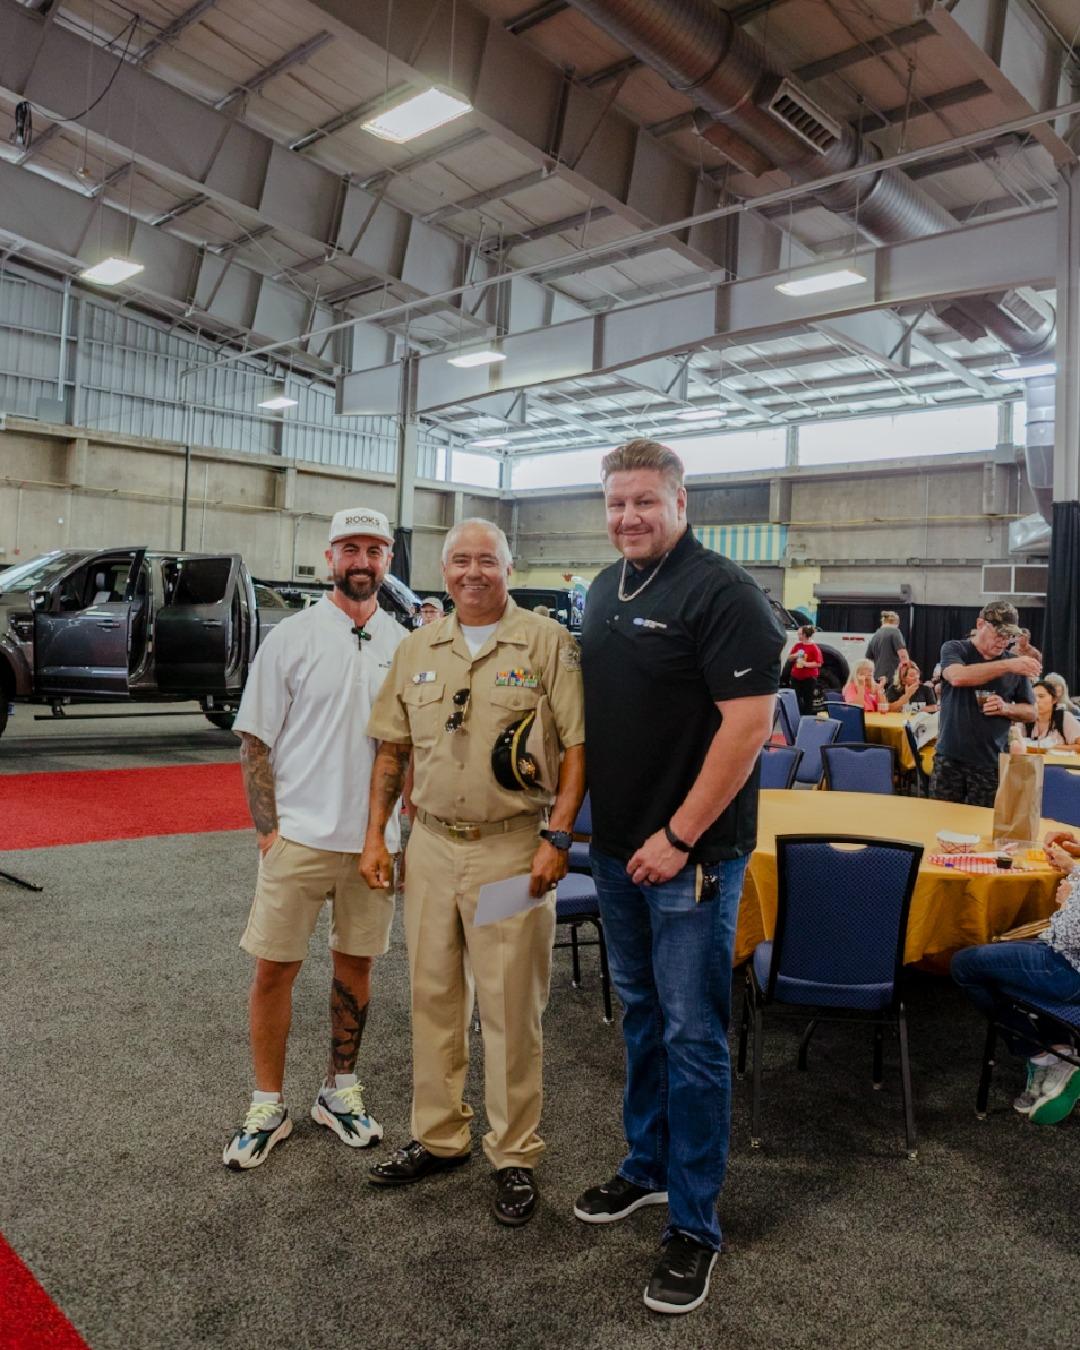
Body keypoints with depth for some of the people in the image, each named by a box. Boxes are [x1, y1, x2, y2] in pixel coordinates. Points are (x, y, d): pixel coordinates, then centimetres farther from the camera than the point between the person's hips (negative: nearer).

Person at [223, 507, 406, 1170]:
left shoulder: (404, 644, 5)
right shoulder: (292, 637, -4)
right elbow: (256, 740, -3)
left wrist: (407, 824, 5)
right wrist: (267, 828, -8)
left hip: (373, 837, 3)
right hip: (300, 834, -2)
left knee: (356, 961, 13)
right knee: (275, 967, 4)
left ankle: (340, 1090, 30)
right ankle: (269, 1107, 21)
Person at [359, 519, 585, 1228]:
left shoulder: (548, 642, -5)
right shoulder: (417, 649, 10)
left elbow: (578, 745, -8)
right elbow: (393, 748, 15)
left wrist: (557, 837, -15)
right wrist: (376, 834, 10)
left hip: (513, 848, -5)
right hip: (430, 845, 5)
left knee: (511, 1009, 4)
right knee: (433, 997, 15)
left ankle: (515, 1156, 21)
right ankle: (438, 1137, 32)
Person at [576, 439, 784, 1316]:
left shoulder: (722, 592, -14)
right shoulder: (605, 588, 10)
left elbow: (749, 722, -20)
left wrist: (679, 836, -19)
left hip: (690, 855, -7)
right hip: (617, 845, 7)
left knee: (692, 1033, 2)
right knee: (641, 1015, 19)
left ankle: (694, 1225, 18)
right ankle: (647, 1166, 38)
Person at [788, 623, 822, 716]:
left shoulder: (814, 647, -9)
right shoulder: (797, 645, 7)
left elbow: (818, 663, -11)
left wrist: (806, 664, -22)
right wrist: (795, 655, -4)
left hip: (809, 679, -5)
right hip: (796, 677, 5)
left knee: (808, 702, 1)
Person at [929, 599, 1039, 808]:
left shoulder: (1016, 664, 6)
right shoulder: (954, 649, -1)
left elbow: (1031, 712, 12)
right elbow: (958, 676, -24)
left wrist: (1005, 708, -10)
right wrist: (1007, 666, -29)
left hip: (991, 763, 2)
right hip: (950, 758, -2)